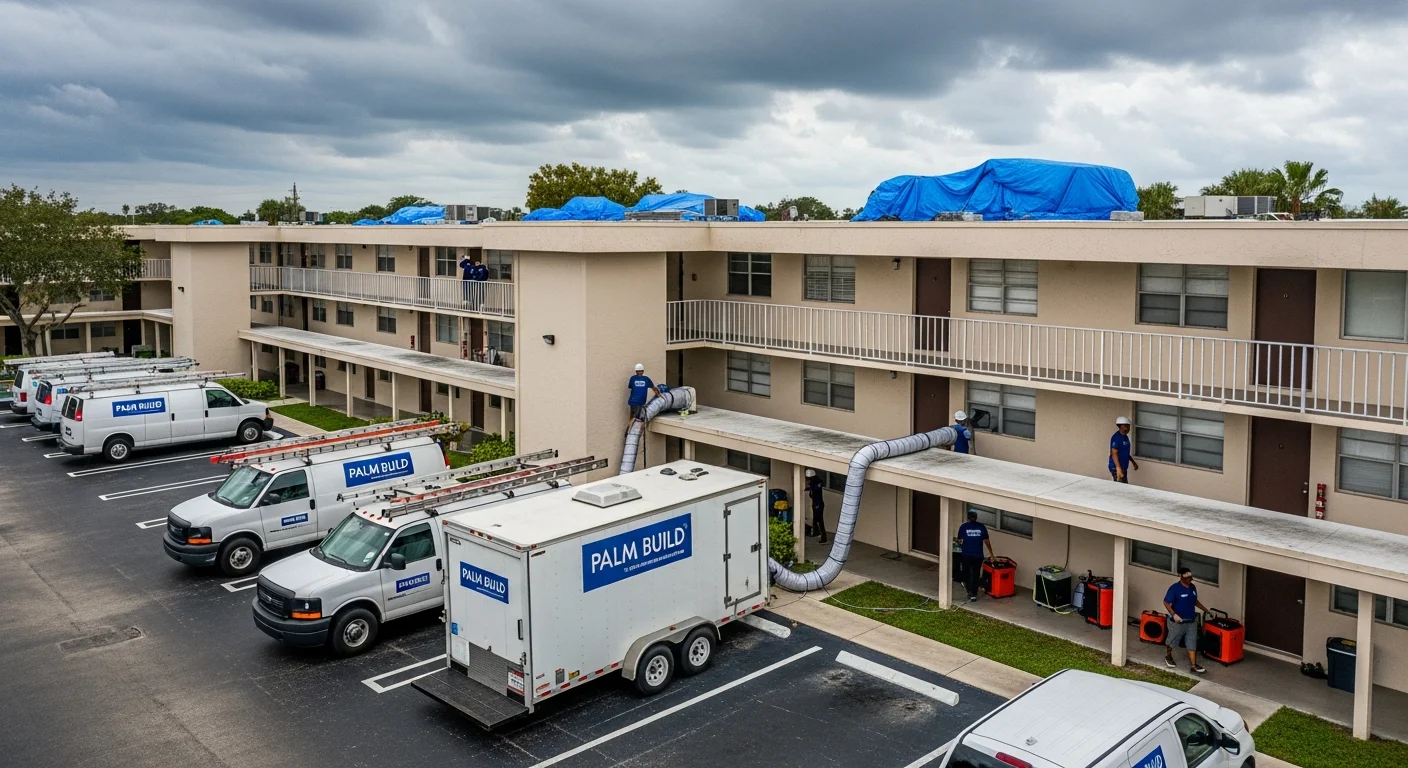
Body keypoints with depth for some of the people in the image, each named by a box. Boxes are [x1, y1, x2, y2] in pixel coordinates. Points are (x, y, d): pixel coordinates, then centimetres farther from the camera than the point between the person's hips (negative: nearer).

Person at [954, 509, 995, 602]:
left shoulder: (963, 527, -4)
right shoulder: (982, 527, 0)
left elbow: (959, 542, -1)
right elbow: (987, 541, 3)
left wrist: (955, 539, 22)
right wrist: (991, 553, 12)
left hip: (966, 555, -1)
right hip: (978, 555, 1)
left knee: (966, 573, 20)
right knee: (975, 575, 8)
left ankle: (969, 590, 16)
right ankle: (973, 595, 5)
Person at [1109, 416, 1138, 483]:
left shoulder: (1125, 437, 13)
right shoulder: (1116, 437, -18)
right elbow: (1114, 454, -24)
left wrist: (1133, 462, 25)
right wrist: (1118, 468, -31)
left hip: (1123, 467, 10)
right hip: (1116, 468, -10)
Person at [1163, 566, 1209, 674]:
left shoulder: (1192, 587, 1)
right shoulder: (1174, 588, -21)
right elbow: (1166, 603, -18)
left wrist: (1206, 610, 15)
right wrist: (1174, 614, -29)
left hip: (1191, 621, 5)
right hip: (1177, 621, -5)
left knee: (1192, 643, 5)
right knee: (1172, 640, 15)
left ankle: (1194, 665, 9)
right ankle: (1168, 656, 39)